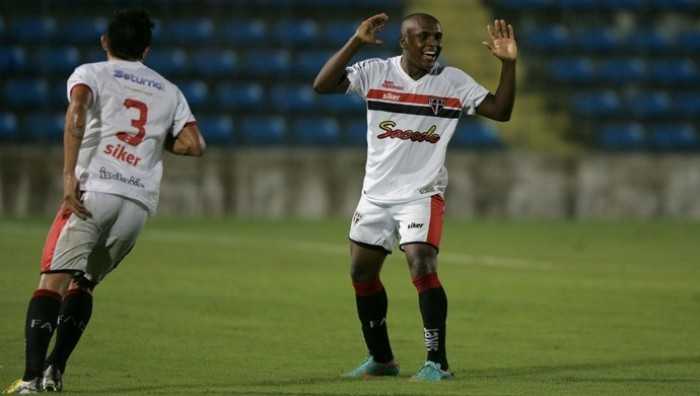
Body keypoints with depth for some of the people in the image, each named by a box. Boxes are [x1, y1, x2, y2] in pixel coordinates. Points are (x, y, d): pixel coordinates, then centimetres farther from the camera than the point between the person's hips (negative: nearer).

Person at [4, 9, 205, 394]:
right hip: (139, 203, 4)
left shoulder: (90, 73, 11)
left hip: (94, 190, -4)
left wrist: (69, 175, -18)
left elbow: (77, 112, -12)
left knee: (53, 280, -11)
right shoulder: (168, 91, 22)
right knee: (83, 283, 20)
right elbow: (193, 145, 11)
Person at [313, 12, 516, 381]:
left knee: (422, 267, -21)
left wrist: (508, 63, -18)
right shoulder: (376, 72, -5)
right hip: (376, 193, 3)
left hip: (422, 193, -3)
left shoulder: (453, 81, -3)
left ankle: (437, 362, -13)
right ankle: (381, 358, 28)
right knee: (361, 273, 11)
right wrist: (356, 42, -23)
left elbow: (500, 111, -6)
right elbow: (322, 85, -16)